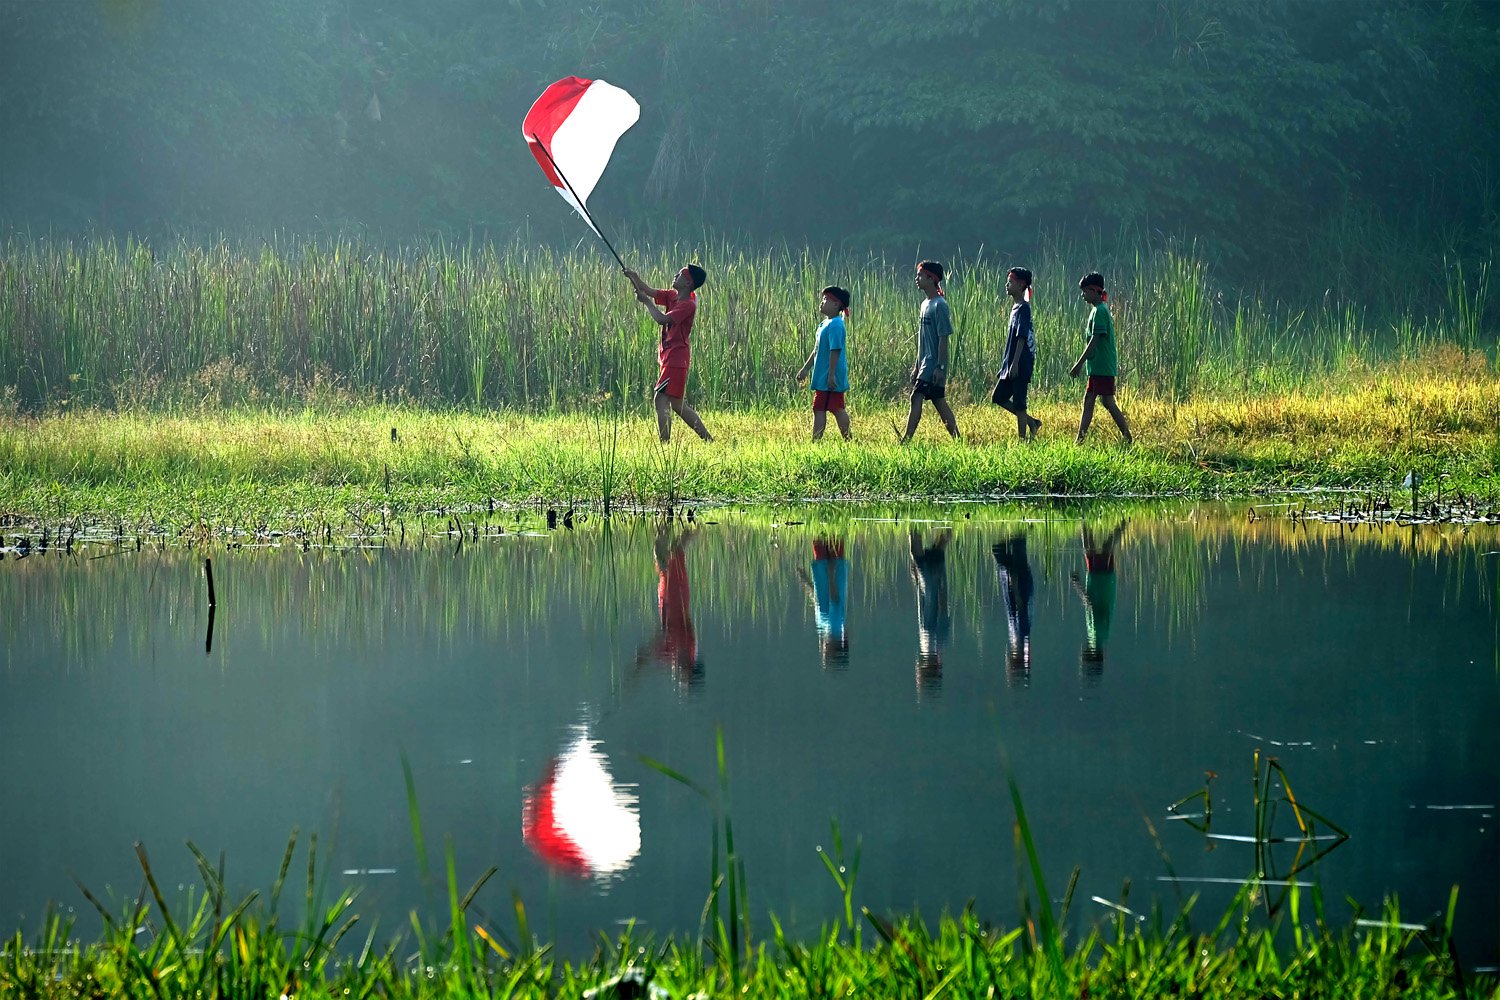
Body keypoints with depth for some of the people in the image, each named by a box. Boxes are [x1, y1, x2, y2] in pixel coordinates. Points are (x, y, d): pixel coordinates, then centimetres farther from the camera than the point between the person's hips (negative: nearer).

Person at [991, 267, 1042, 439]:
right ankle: (1031, 422, 16)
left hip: (1020, 366, -10)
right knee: (998, 397, 10)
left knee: (1019, 403, -6)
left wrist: (1015, 364, -23)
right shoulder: (1016, 308, 16)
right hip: (1010, 365, 10)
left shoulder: (1023, 308, -12)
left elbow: (1021, 338, -19)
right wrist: (1004, 367, 22)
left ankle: (1023, 437, -1)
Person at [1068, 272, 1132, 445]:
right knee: (1088, 400, 8)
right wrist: (1080, 363, 22)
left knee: (1107, 401, -8)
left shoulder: (1099, 311, -14)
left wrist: (1079, 364, -20)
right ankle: (1080, 440, 8)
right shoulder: (1099, 310, 16)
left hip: (1102, 366, -10)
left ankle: (1127, 437, -5)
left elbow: (1095, 341, -20)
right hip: (1097, 367, 10)